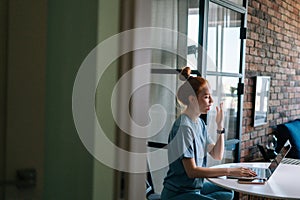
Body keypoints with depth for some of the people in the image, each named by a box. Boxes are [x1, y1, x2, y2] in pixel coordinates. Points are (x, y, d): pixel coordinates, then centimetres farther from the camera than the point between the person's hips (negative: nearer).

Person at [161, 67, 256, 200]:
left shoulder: (199, 123, 7)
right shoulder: (183, 127, -21)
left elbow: (217, 155, 8)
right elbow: (192, 171, -24)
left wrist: (220, 125, -2)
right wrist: (229, 171, -24)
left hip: (195, 186, 9)